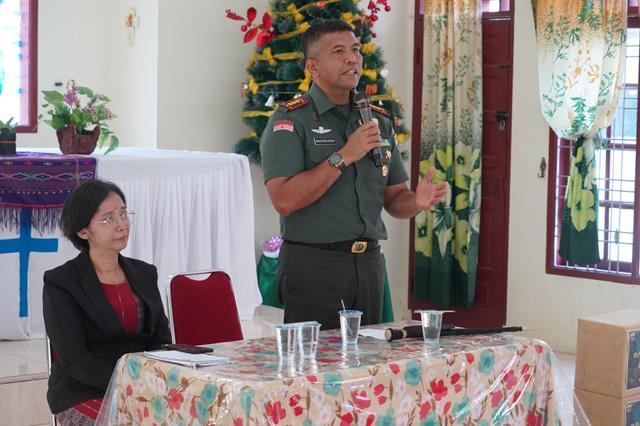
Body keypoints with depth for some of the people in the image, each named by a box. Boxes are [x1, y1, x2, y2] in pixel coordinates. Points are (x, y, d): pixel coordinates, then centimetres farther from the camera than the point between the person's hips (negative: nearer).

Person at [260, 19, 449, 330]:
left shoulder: (379, 121, 12)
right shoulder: (290, 120, -7)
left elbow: (393, 198, 14)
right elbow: (284, 200, -19)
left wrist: (416, 202, -9)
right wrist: (344, 156, -20)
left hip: (368, 265, 6)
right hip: (312, 265, -6)